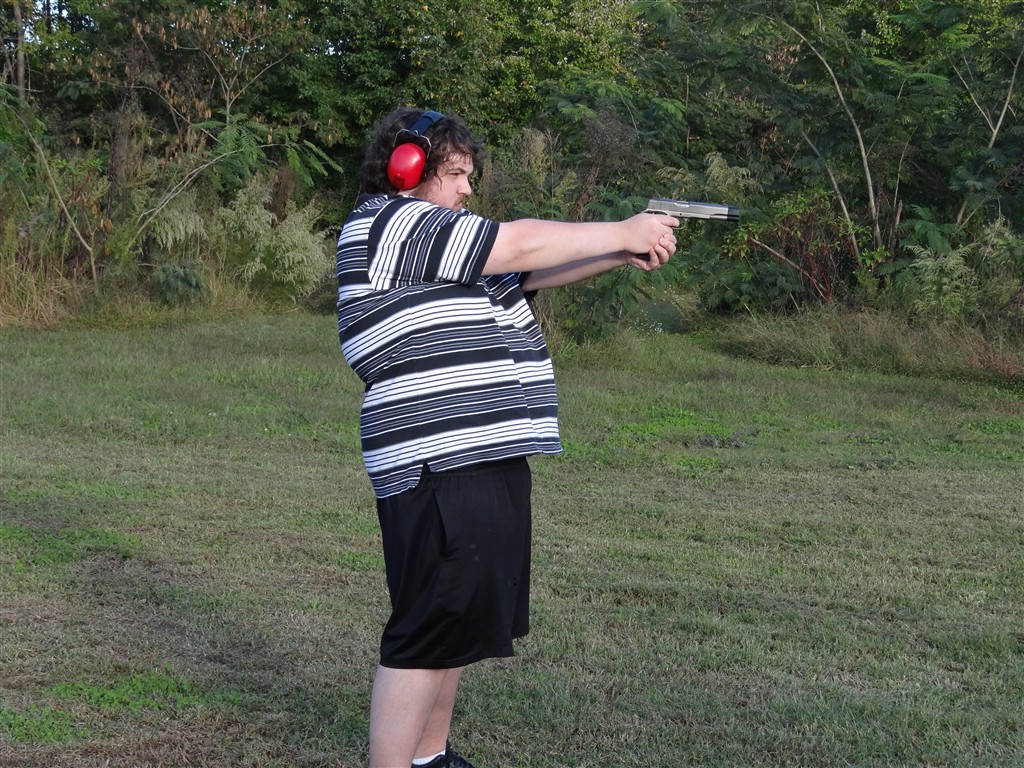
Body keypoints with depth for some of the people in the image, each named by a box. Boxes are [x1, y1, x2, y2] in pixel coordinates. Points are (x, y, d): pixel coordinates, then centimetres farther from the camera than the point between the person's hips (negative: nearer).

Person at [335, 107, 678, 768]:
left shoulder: (434, 234, 22)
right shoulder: (387, 223, -9)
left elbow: (525, 275, 20)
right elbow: (517, 246, -11)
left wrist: (623, 257, 8)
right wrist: (622, 232, -2)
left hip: (484, 458, 11)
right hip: (440, 466, -11)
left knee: (464, 622, 18)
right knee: (434, 630, -9)